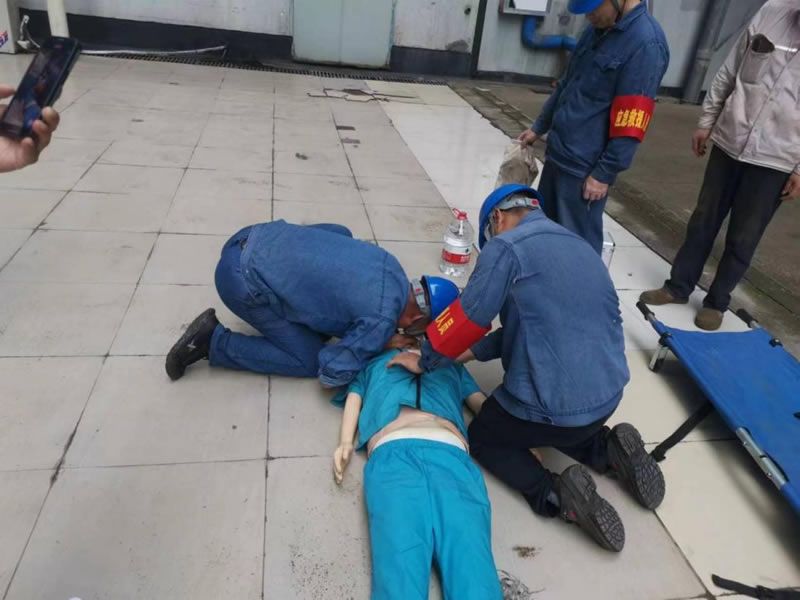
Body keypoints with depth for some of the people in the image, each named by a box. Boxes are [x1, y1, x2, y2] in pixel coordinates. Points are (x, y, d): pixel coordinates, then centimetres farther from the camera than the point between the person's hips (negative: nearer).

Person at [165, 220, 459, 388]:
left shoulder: (389, 266, 8)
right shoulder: (382, 319, -15)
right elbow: (331, 374, -11)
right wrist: (380, 344, 3)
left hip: (253, 238, 9)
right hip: (243, 279, -9)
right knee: (308, 360, 4)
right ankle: (213, 342, 5)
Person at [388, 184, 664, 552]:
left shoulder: (506, 247, -13)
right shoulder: (578, 246, 14)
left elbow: (467, 317, -14)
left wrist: (425, 362, 4)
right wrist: (472, 353, 19)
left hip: (555, 403, -8)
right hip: (608, 393, 8)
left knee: (482, 437, 21)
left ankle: (555, 495, -2)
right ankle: (609, 452, 12)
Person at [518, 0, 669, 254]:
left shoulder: (646, 43, -17)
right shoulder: (598, 29, 9)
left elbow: (630, 125, -19)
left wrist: (604, 174, -17)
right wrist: (539, 127, 24)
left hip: (585, 168, -8)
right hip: (557, 154, 8)